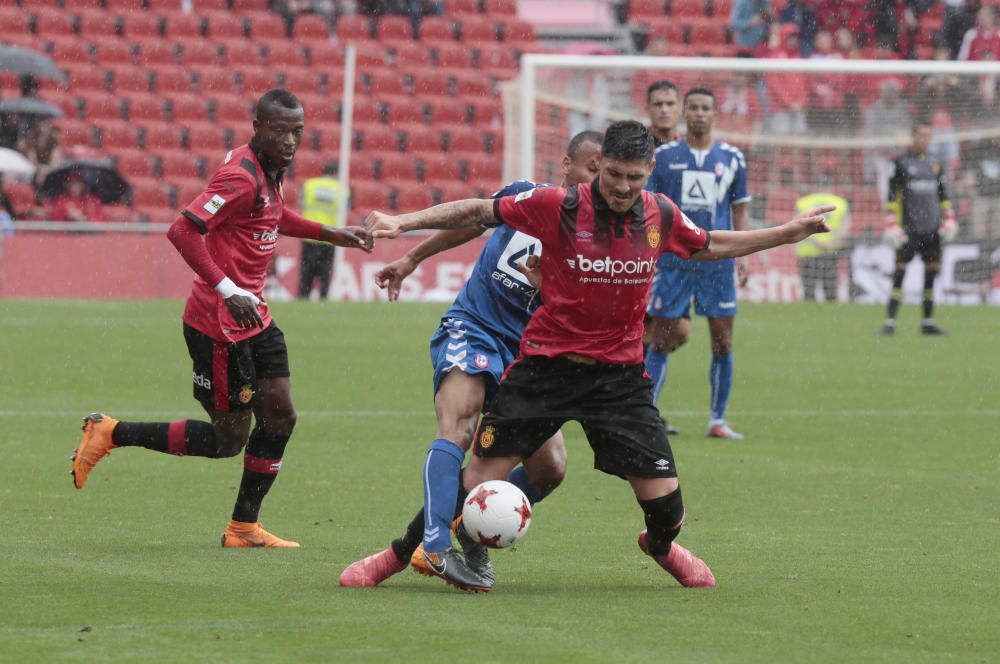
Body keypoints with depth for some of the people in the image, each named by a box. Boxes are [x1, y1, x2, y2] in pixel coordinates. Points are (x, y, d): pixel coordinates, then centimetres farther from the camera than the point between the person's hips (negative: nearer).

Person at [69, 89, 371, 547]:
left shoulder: (269, 170, 8)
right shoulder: (241, 177, -21)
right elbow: (182, 231, -28)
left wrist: (328, 234, 28)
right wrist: (228, 291, -31)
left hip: (251, 316, 9)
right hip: (218, 324, -9)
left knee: (279, 416, 6)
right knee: (229, 439, -3)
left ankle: (244, 527, 15)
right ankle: (110, 433, 8)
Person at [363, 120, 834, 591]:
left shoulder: (661, 216, 0)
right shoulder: (557, 206, -12)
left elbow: (710, 247, 21)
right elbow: (479, 213, -5)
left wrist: (790, 232, 22)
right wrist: (401, 222, -14)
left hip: (619, 374, 3)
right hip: (546, 364, -3)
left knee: (663, 497, -1)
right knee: (478, 482, -8)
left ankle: (662, 545, 36)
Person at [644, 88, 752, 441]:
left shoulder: (731, 158, 7)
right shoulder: (664, 156, 3)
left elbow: (740, 209, 13)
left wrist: (742, 256, 4)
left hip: (717, 262, 2)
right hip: (673, 261, -2)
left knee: (723, 342, 2)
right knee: (660, 341, -2)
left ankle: (718, 419, 11)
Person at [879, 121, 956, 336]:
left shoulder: (935, 165, 13)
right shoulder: (900, 163, 0)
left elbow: (943, 195, 20)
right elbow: (891, 196, -3)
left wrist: (949, 220, 10)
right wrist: (891, 225, -10)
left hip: (932, 229, 5)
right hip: (909, 229, -5)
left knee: (931, 274, 4)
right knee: (900, 272, -8)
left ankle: (928, 323, 10)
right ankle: (890, 322, -7)